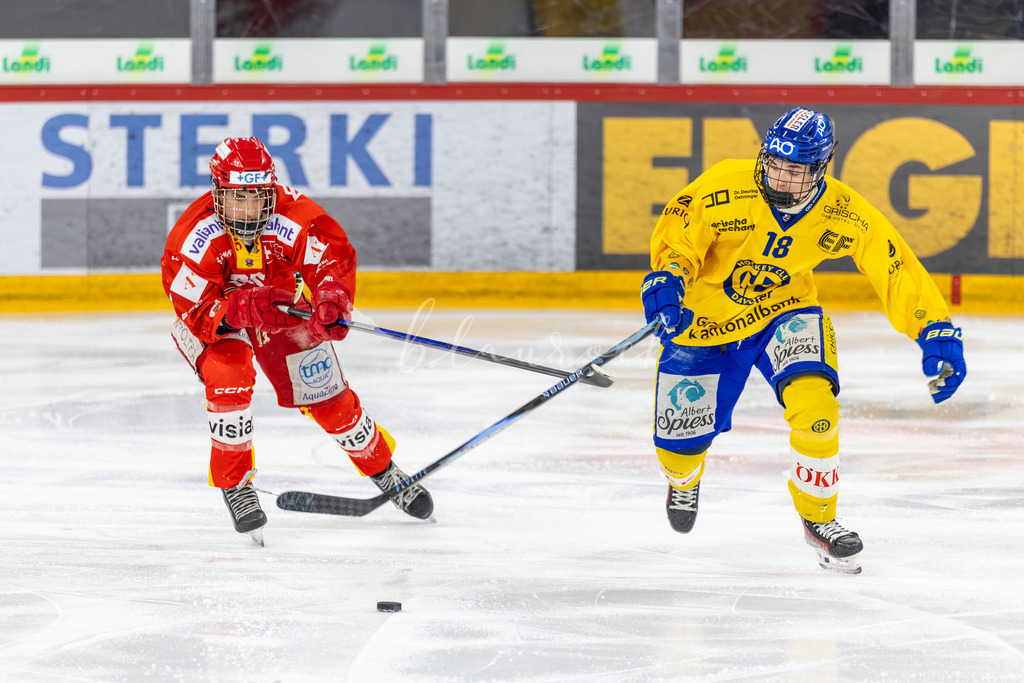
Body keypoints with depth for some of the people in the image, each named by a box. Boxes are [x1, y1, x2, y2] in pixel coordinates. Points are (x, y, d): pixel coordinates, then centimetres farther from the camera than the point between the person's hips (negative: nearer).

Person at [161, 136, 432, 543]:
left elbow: (334, 254, -31)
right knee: (228, 374, -32)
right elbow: (195, 311, -34)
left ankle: (384, 471, 26)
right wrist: (242, 309, -53)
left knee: (328, 399, 1)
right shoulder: (195, 235, -33)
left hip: (283, 309, 2)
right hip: (213, 324, -2)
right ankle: (234, 483, -15)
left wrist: (332, 297, -52)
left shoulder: (292, 215, -29)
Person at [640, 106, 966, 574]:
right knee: (679, 441, 1)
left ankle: (819, 520, -4)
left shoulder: (844, 215, -21)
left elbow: (896, 269, -16)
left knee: (814, 403, -27)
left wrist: (938, 333, -22)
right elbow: (677, 231, -19)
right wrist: (667, 278, -39)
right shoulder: (726, 187, -28)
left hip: (785, 312, 1)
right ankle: (683, 481, 44)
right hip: (706, 319, -1)